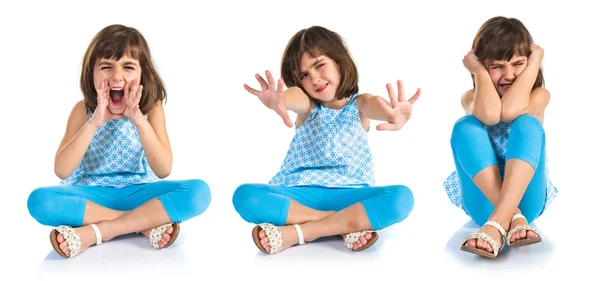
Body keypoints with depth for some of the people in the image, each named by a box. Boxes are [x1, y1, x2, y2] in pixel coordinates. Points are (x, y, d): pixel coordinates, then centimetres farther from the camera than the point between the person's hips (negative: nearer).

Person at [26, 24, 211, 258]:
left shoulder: (152, 108, -6)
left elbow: (163, 170, -16)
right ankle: (145, 222, -23)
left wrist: (138, 119, -27)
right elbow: (61, 171, -16)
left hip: (136, 192, 0)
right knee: (40, 200, -30)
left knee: (199, 191, -26)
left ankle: (94, 233, -25)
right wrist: (95, 122, -27)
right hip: (92, 194, 0)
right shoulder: (83, 110, -6)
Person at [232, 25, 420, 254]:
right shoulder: (307, 105, 5)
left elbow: (375, 104, -23)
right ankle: (348, 224, -23)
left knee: (401, 198, -29)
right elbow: (293, 97, -22)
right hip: (300, 194, 1)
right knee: (245, 196, -26)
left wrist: (393, 114, -50)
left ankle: (296, 233, -27)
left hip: (348, 194, 0)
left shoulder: (359, 105, 4)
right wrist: (277, 101, -49)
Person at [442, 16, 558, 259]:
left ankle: (498, 223, -44)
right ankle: (514, 219, -37)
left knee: (527, 124, -26)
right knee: (466, 127, -24)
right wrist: (479, 71, -10)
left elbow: (510, 110, -24)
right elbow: (490, 114, -26)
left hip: (526, 198, 0)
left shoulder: (539, 95, 0)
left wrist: (534, 63, -13)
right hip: (484, 202, 1)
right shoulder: (470, 97, 0)